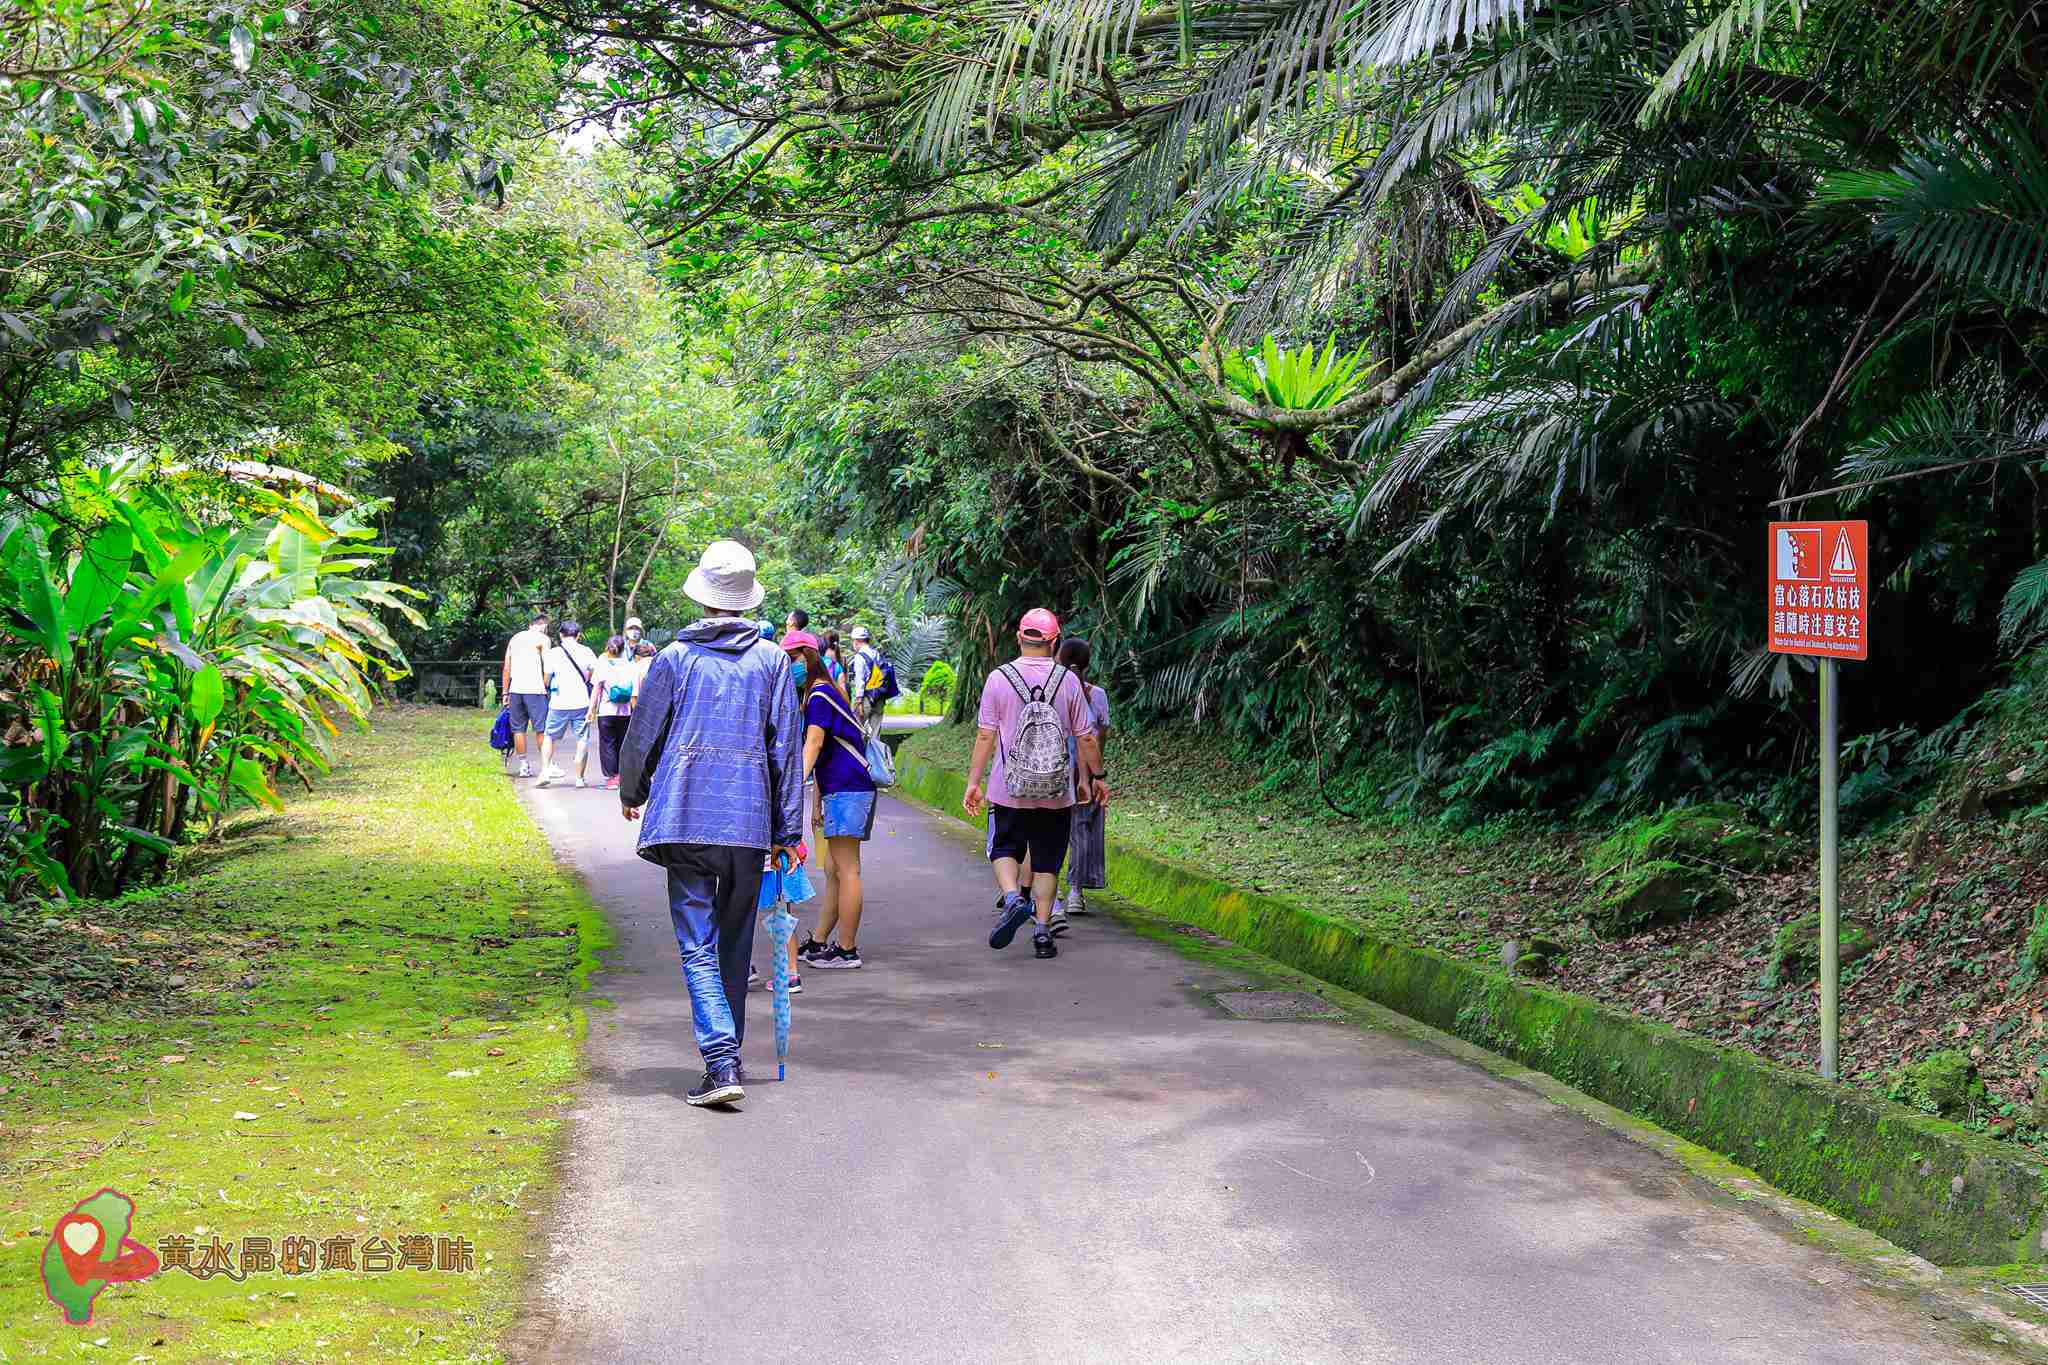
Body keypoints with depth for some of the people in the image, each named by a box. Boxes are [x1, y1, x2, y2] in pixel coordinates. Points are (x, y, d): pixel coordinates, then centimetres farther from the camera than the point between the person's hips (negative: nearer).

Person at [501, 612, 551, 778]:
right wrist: (545, 687, 0)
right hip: (534, 689, -5)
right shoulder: (542, 639, 1)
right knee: (541, 728, -1)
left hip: (515, 689, 5)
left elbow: (506, 668, 15)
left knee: (518, 728, 9)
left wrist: (505, 692, 16)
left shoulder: (514, 638, 17)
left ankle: (523, 766, 10)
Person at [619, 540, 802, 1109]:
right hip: (750, 822, 2)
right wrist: (789, 831, 7)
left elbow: (643, 735, 9)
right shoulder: (771, 659, 5)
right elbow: (787, 748, 3)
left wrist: (632, 794, 29)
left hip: (685, 817, -2)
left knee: (698, 946, -3)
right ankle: (727, 1053, 26)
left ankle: (721, 1062, -15)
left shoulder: (674, 658, 3)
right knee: (735, 944, 15)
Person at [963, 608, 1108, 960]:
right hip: (1057, 794, 1)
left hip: (1009, 790, -1)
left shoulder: (998, 678, -5)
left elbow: (985, 736, -4)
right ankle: (1042, 931, 8)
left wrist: (973, 782, 2)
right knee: (1047, 862, 10)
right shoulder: (1068, 681, -3)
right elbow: (1086, 737, 0)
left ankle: (1013, 899, -11)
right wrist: (1096, 777, 14)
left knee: (1004, 849, 15)